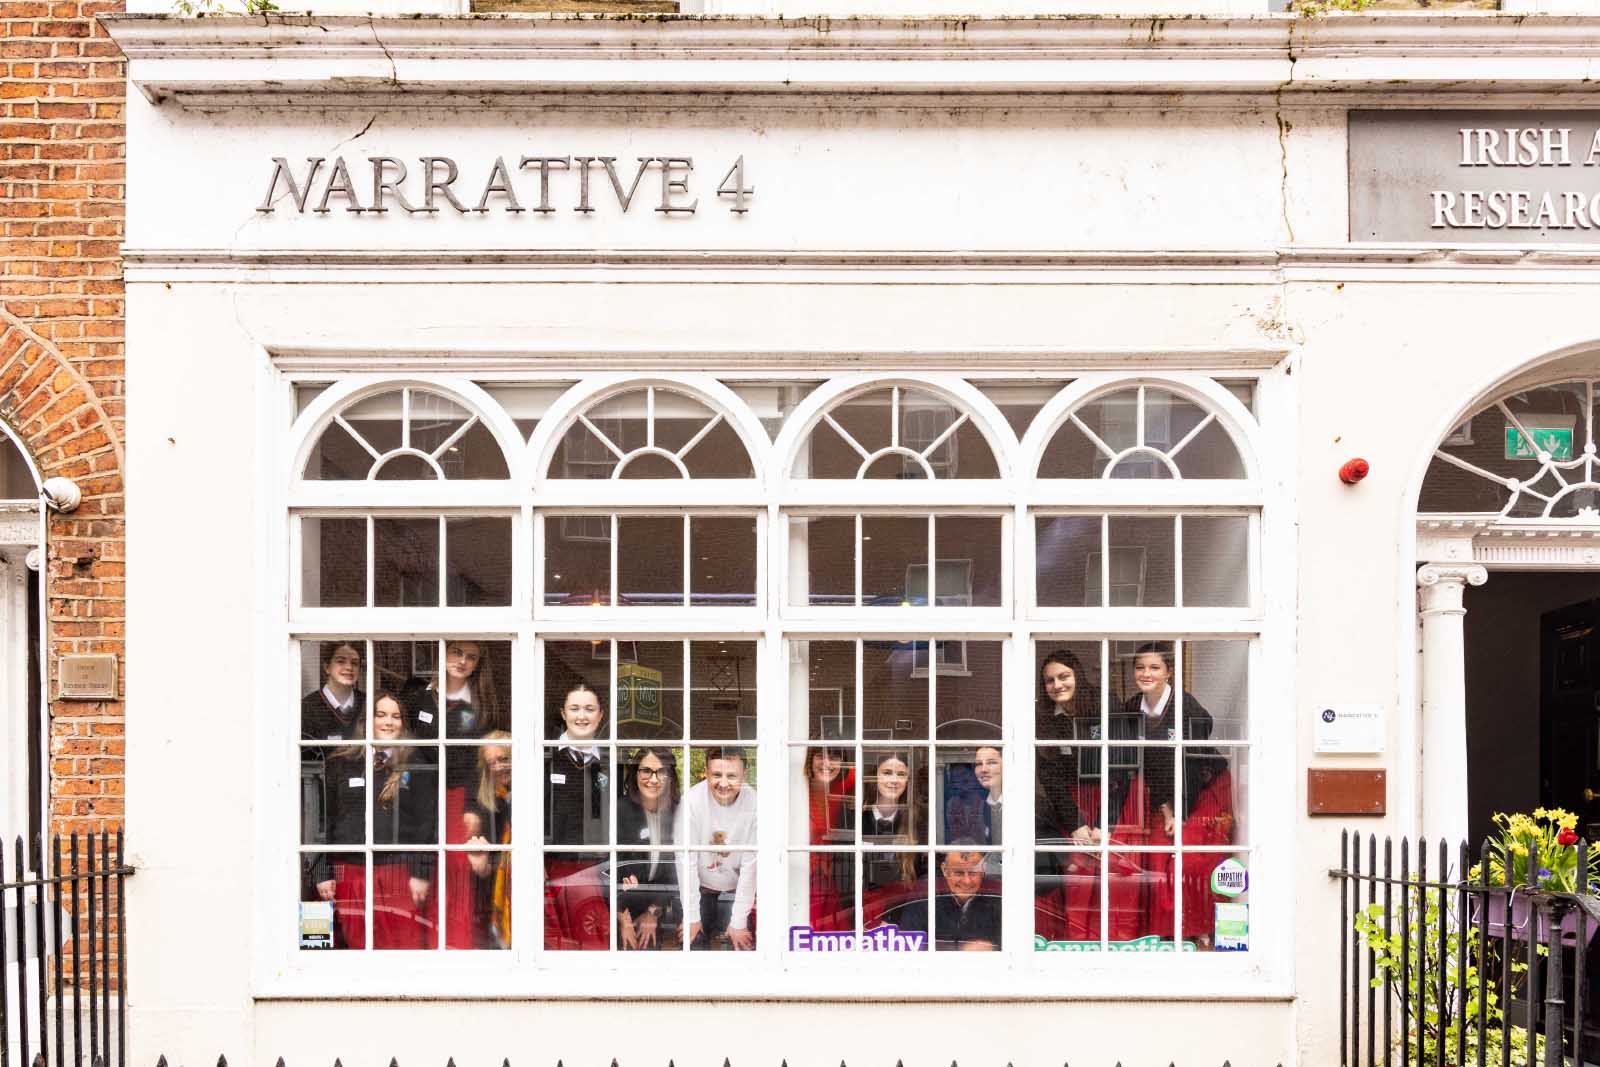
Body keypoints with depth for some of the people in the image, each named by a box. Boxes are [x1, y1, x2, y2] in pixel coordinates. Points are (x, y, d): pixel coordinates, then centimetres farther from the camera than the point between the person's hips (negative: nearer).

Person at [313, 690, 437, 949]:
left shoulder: (415, 764, 5)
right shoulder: (342, 763, 9)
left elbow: (427, 821, 2)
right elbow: (325, 821, 9)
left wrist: (422, 873, -6)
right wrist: (323, 873, 3)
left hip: (400, 872, -2)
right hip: (350, 874, 2)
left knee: (404, 947, -6)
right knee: (358, 946, 3)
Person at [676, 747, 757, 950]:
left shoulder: (753, 803, -21)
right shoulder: (692, 801, -23)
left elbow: (750, 864, -17)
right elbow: (686, 861, -18)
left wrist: (739, 921, -14)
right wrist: (691, 916, -16)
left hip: (736, 889, 0)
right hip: (698, 887, 0)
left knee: (740, 945, -4)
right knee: (696, 943, -1)